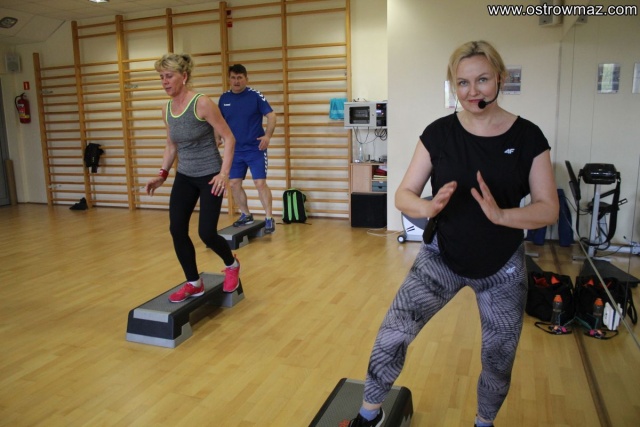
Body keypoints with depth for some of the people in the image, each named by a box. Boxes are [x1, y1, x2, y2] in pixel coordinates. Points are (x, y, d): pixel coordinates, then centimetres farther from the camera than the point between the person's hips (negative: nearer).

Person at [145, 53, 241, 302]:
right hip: (184, 177, 6)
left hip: (209, 176, -6)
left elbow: (229, 138, -14)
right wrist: (162, 174, 6)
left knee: (206, 233, -9)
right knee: (176, 229, -2)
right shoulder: (166, 110, 3)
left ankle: (232, 265, 24)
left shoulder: (202, 104, -17)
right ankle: (194, 284, 15)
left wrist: (224, 173, -21)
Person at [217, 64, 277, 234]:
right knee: (234, 184, 7)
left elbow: (271, 115, -10)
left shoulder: (256, 96, -8)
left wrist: (267, 136, -24)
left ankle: (269, 219, 4)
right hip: (235, 150, 5)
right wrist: (218, 137, -1)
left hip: (255, 149, -5)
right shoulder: (224, 98, 5)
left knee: (260, 183, -8)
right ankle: (246, 215, 25)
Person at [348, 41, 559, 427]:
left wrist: (500, 215, -28)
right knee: (391, 338, -12)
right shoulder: (439, 133, -6)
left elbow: (549, 209, -8)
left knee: (499, 361, 14)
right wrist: (428, 207, -28)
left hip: (503, 270, 1)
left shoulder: (528, 137, -7)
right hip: (442, 258, 0)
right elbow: (403, 194, -6)